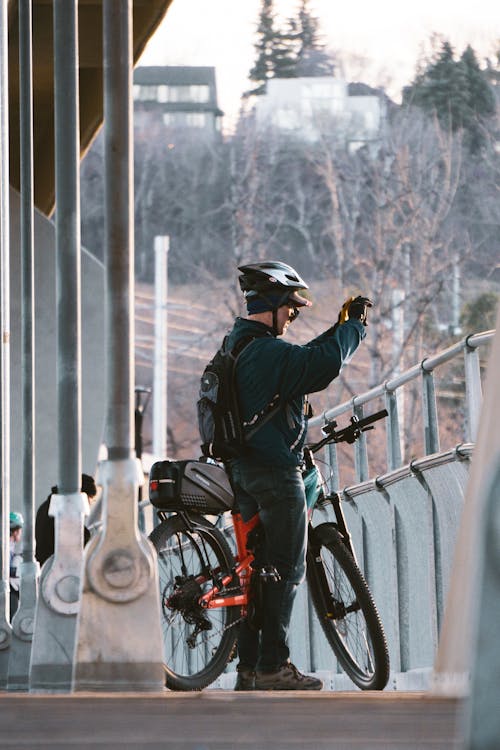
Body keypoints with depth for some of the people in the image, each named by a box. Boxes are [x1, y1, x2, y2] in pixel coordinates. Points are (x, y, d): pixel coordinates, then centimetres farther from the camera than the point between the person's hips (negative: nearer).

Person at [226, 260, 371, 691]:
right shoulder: (267, 352, -16)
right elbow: (326, 364, -25)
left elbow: (303, 362, 23)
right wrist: (354, 327, -9)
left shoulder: (236, 346, 15)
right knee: (286, 569, -5)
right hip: (276, 470, -10)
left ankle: (248, 667, 13)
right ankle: (273, 667, -6)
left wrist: (341, 327, 22)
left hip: (242, 469, 10)